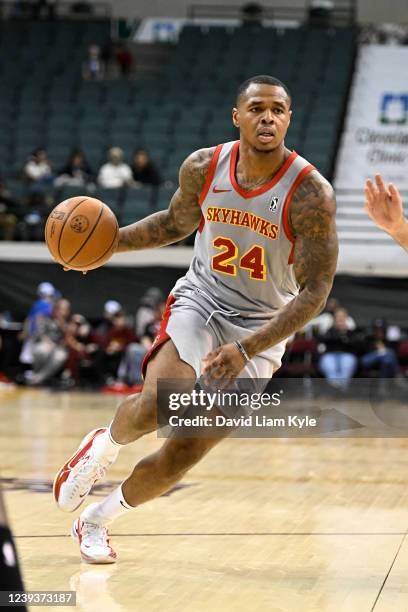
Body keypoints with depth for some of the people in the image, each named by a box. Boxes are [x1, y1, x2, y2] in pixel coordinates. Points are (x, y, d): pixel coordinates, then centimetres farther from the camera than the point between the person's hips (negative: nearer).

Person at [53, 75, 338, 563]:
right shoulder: (203, 168, -7)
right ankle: (102, 448, 4)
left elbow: (314, 292, -19)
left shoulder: (311, 194, -19)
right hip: (199, 302, 1)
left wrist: (246, 350, -28)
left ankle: (96, 519, 22)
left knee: (184, 455, -3)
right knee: (160, 404, -30)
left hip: (260, 329, -1)